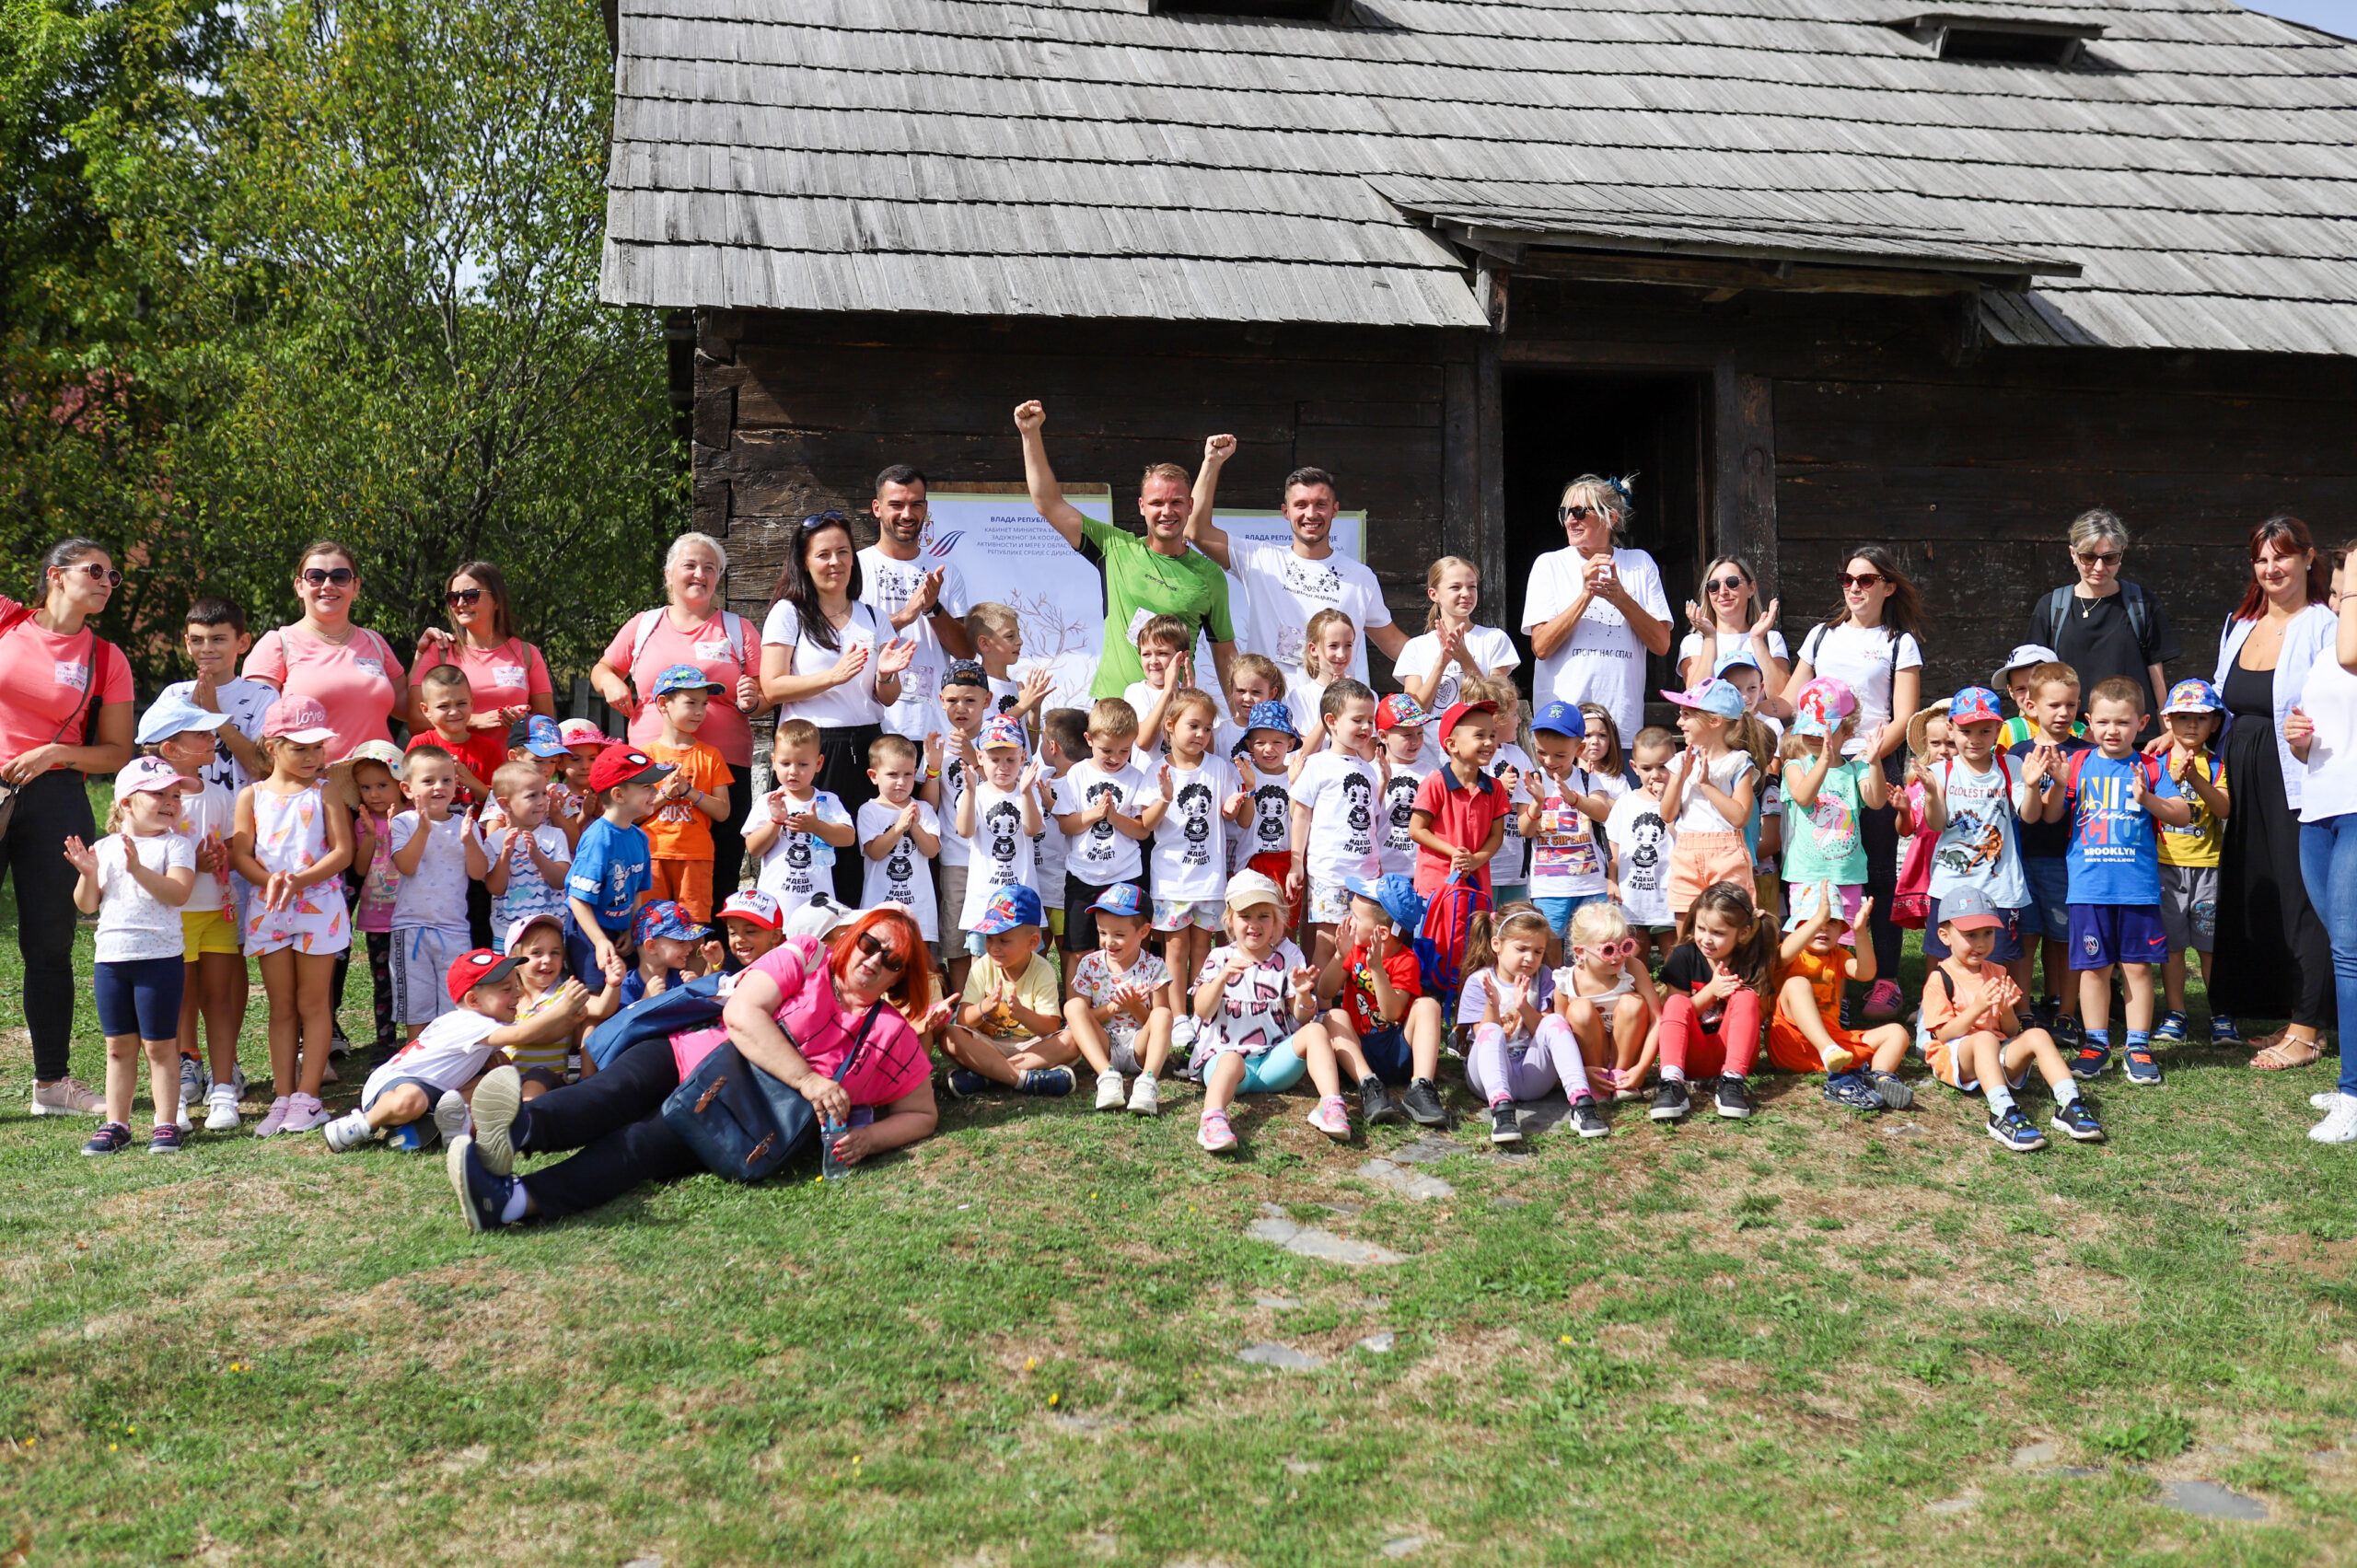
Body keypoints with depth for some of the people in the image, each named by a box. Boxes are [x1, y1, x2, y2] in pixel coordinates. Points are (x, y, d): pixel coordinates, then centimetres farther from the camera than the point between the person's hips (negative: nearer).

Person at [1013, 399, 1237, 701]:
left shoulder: (1209, 574, 8)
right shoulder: (1116, 548, 6)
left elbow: (1225, 653, 13)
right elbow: (1049, 503, 5)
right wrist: (1031, 433, 0)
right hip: (1110, 706, 0)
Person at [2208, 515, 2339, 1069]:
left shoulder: (2324, 627, -8)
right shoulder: (2239, 625, 15)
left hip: (2297, 784, -7)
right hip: (2244, 783, 7)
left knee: (2301, 898, -3)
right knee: (2251, 895, 11)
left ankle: (2305, 1032, 4)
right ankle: (2283, 1017, 22)